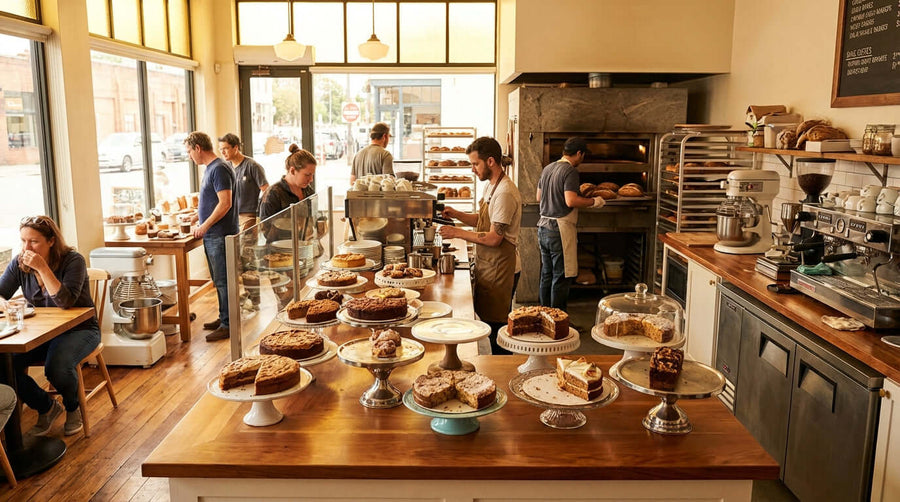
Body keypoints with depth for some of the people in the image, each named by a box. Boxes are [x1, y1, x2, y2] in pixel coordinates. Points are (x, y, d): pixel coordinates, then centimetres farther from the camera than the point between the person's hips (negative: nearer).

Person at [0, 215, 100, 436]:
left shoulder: (73, 261, -16)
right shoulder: (19, 264, 0)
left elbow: (66, 302, -27)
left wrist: (43, 268, -32)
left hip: (79, 329, -5)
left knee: (56, 367, -33)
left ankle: (72, 408, 4)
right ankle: (47, 407, 6)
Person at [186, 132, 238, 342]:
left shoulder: (219, 169, -15)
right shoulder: (209, 168, 15)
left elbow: (225, 203, -21)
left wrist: (205, 225, -17)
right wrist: (195, 218, 23)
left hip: (220, 235, -10)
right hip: (211, 235, 10)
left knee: (223, 281, -5)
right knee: (219, 280, 16)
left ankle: (228, 325, 1)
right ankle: (223, 318, 25)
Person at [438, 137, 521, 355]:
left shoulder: (505, 193, -21)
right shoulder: (492, 186, 11)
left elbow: (493, 238, -23)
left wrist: (458, 233, -16)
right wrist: (456, 214, 6)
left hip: (498, 266, -10)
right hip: (487, 263, 10)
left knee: (496, 324, -2)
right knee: (491, 322, 15)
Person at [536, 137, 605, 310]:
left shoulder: (547, 169, 12)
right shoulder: (570, 171, -13)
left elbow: (539, 197, 19)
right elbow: (571, 201, -23)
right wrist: (593, 202, -10)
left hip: (543, 227, 8)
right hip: (560, 229, -8)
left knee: (546, 274, 15)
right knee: (561, 277, -1)